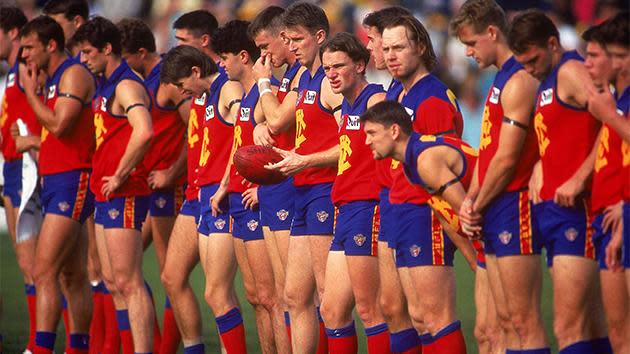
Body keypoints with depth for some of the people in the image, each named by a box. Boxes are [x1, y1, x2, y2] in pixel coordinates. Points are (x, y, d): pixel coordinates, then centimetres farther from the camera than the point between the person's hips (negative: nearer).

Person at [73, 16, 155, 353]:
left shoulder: (126, 86, -15)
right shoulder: (106, 87, 16)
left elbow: (143, 132, -32)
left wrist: (120, 175, -23)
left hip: (124, 195, -10)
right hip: (105, 196, 10)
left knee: (128, 282, -11)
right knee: (113, 281, 12)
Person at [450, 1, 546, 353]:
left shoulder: (519, 82, -13)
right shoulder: (502, 80, 18)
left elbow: (506, 160, -16)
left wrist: (478, 206, -5)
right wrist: (471, 199, 6)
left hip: (514, 206, -10)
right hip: (494, 215, 10)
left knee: (524, 321, -10)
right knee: (506, 321, 9)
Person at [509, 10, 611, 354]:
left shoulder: (570, 71, -8)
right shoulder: (546, 83, 22)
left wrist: (578, 179, -22)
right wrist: (539, 169, 8)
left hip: (575, 209, -10)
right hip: (552, 210, 10)